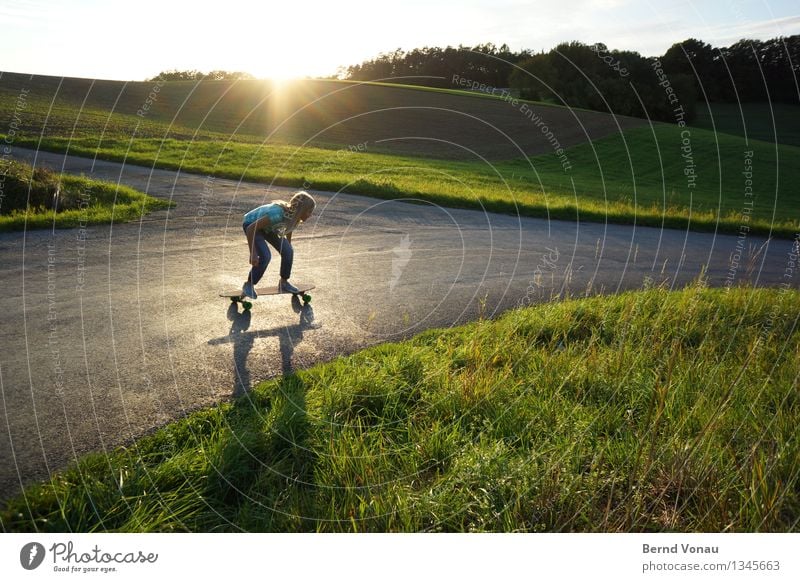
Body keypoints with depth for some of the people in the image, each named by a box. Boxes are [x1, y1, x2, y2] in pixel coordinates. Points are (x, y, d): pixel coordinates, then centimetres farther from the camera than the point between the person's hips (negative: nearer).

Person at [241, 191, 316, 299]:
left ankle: (284, 283, 12)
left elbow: (288, 232, 6)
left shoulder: (294, 217, -17)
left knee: (288, 252, -7)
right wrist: (253, 253, -37)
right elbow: (251, 229, -38)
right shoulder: (278, 214, -41)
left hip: (268, 226, 7)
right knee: (265, 256, -23)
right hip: (251, 224, -7)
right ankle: (248, 285, -2)